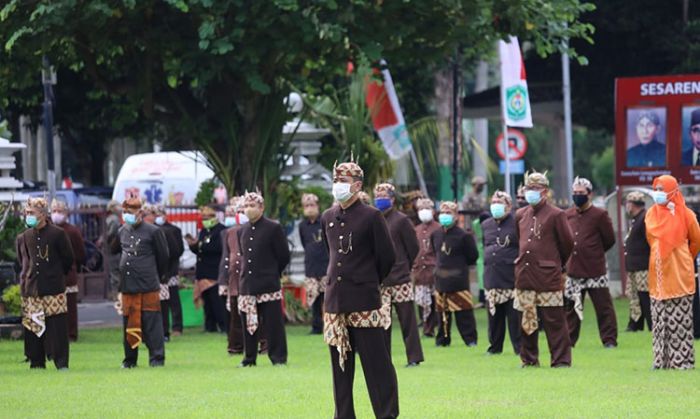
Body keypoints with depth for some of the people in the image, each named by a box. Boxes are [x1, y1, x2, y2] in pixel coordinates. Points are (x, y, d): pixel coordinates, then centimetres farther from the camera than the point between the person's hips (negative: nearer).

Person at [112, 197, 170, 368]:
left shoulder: (153, 232, -4)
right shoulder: (122, 232, 11)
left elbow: (163, 257, 3)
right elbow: (114, 250, 26)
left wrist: (157, 277, 11)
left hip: (148, 287, -5)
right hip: (128, 286, 5)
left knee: (151, 322, -4)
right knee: (129, 323, 7)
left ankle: (157, 358, -1)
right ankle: (130, 359, 14)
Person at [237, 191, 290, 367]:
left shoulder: (274, 228, -3)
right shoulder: (242, 232, 13)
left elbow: (284, 256, 1)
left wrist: (272, 272, 6)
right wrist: (245, 272, 13)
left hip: (269, 286, -5)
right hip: (247, 285, 5)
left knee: (273, 323, -2)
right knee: (248, 324, 6)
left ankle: (278, 357, 2)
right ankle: (249, 357, 14)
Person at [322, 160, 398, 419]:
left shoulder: (371, 217, -6)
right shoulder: (328, 218, 10)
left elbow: (387, 257, -2)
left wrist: (369, 282, 8)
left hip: (364, 301, -6)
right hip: (335, 299, 6)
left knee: (375, 361, -3)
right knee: (340, 363, 8)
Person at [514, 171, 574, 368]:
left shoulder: (556, 215, -4)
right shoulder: (520, 215, 13)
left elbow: (567, 244, 1)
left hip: (548, 277, -5)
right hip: (524, 275, 5)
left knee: (554, 320, -4)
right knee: (526, 320, 9)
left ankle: (561, 359, 0)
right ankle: (529, 358, 18)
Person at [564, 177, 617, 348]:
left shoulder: (600, 215, -5)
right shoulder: (567, 215, 9)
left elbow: (609, 240, 1)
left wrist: (594, 253, 9)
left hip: (595, 271, -5)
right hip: (573, 270, 5)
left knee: (603, 306, -1)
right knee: (571, 307, 10)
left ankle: (609, 339, 3)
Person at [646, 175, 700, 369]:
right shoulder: (652, 214, 8)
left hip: (679, 273, -4)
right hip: (659, 274, 4)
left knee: (680, 319, -4)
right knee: (660, 319, 4)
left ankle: (683, 360, -2)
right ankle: (662, 359, 7)